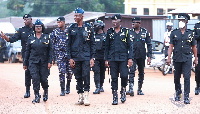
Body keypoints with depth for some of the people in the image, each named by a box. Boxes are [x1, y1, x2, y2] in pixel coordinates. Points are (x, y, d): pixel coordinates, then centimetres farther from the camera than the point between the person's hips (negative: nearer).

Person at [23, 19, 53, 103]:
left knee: (43, 79, -2)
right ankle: (37, 96, -7)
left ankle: (45, 92, 28)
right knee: (35, 78, -10)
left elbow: (50, 50, 2)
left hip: (44, 62, -1)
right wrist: (25, 63, 11)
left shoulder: (46, 38, 5)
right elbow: (27, 51, 13)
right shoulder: (31, 38, 9)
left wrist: (50, 62, -7)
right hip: (33, 62, 1)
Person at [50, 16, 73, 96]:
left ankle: (68, 87, 25)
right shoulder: (55, 32, 4)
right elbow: (52, 45, 6)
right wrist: (53, 56, 2)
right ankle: (62, 90, -4)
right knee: (61, 72, -8)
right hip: (60, 54, -1)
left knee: (69, 72, 3)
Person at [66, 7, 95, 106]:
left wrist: (92, 58, -2)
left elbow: (92, 44, 6)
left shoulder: (88, 28, 5)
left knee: (86, 76, -11)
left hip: (86, 57, -2)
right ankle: (80, 97, 11)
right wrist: (70, 58, -1)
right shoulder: (71, 28, 9)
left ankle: (86, 96, -5)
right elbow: (68, 44, 8)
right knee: (78, 78, 4)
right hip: (75, 57, 2)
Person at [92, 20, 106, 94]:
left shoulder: (105, 36, 1)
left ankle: (101, 86, 23)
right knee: (96, 72, -9)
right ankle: (97, 87, -14)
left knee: (102, 72, 9)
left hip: (103, 57, -1)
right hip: (95, 57, 1)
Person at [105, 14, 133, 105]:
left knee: (124, 75, -12)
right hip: (113, 58, 2)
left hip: (123, 58, -2)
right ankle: (115, 97, 6)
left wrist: (130, 58, -4)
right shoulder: (109, 32, 10)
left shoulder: (125, 31, 4)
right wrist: (106, 59, 9)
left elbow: (130, 46, 4)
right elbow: (107, 46, 14)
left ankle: (123, 90, 15)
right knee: (114, 78, 1)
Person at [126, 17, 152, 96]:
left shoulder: (145, 32, 2)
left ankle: (139, 89, 22)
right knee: (131, 71, -16)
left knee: (141, 73, 10)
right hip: (132, 56, -1)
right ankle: (131, 89, -23)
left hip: (141, 56, 1)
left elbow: (149, 44, 4)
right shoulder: (130, 32, 2)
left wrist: (149, 56, -2)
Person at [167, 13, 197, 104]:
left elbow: (193, 47, 10)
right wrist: (169, 58, -7)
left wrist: (195, 59, 10)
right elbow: (171, 46, 2)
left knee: (187, 77, -9)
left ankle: (186, 97, -7)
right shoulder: (174, 33, 5)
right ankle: (178, 93, 31)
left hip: (187, 58, -1)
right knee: (176, 77, 10)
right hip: (177, 58, 1)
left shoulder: (190, 33, 5)